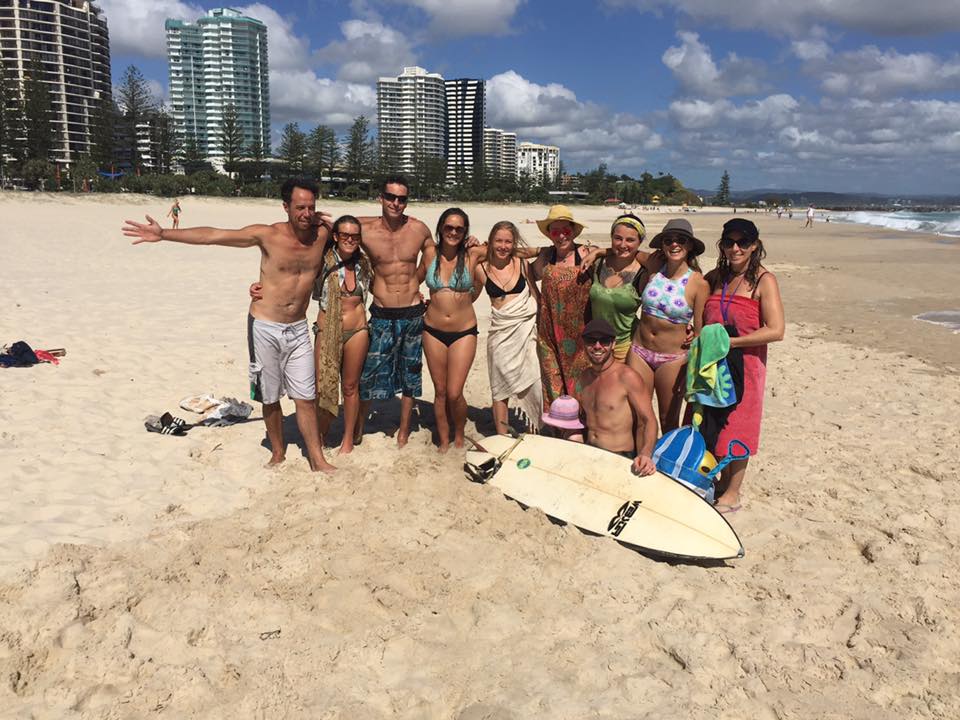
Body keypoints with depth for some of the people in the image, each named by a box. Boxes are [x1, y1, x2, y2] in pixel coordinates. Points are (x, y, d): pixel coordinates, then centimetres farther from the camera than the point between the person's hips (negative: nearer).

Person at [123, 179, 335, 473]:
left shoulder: (322, 234, -5)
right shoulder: (268, 235, -12)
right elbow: (212, 235, -14)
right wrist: (164, 234, -18)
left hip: (298, 329, 2)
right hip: (265, 327, -2)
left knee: (305, 398, 3)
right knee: (270, 397, 10)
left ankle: (317, 460, 14)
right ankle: (278, 452, 29)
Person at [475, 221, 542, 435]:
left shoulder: (522, 264, 1)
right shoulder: (481, 269, 0)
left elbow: (536, 295, 10)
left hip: (526, 327, 0)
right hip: (500, 331, 0)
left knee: (531, 383, -4)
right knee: (500, 388, 6)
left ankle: (531, 433, 12)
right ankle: (502, 439, 17)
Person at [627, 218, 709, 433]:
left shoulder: (699, 283, -10)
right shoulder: (652, 271, -4)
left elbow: (700, 331, -5)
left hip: (673, 358, -2)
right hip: (639, 351, 3)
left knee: (669, 420, 11)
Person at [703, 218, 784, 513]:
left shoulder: (763, 281, -11)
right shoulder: (715, 276, 6)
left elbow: (775, 331, -19)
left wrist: (730, 342, -20)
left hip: (744, 364, -5)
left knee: (736, 428, 5)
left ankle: (732, 494, 20)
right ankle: (722, 482, 32)